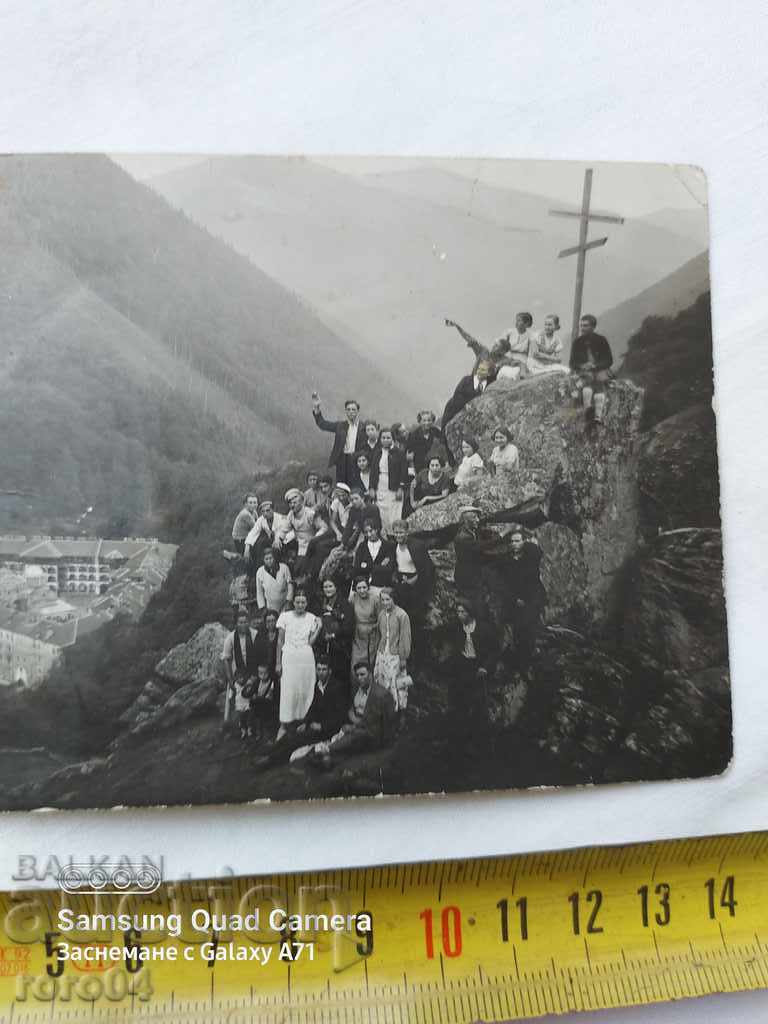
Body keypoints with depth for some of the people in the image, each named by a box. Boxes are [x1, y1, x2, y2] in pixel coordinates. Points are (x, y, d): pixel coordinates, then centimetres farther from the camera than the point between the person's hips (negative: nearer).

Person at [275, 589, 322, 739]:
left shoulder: (312, 618, 5)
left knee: (305, 690, 4)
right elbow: (280, 641, 3)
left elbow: (310, 642, 3)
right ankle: (284, 724, 5)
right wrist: (278, 662, 0)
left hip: (306, 658, 2)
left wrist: (318, 629, -9)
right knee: (288, 691, -3)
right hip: (289, 657, -1)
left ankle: (301, 720, 18)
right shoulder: (285, 616, 1)